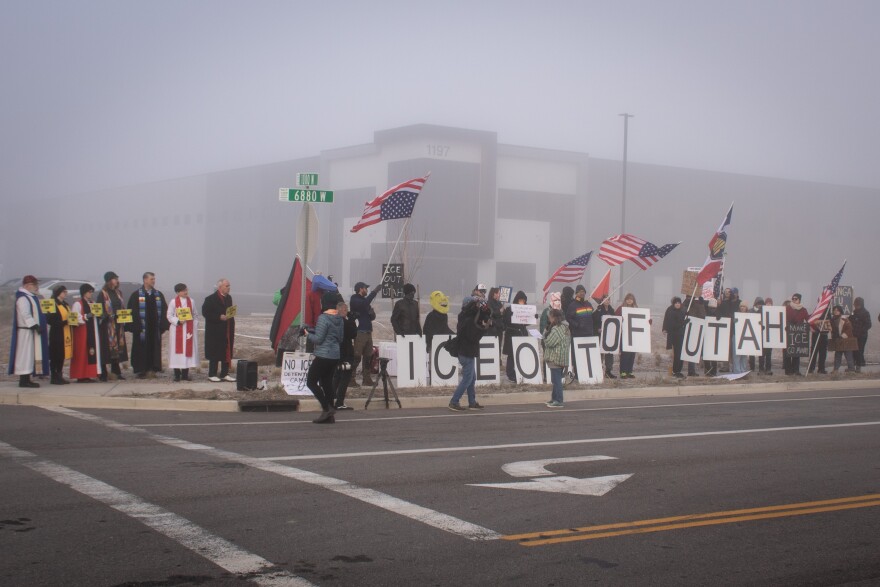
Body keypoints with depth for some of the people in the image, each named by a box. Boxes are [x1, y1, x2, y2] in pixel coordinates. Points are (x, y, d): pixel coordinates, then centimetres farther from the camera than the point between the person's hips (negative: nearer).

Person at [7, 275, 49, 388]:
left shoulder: (30, 296, 16)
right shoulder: (23, 298, -15)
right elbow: (25, 315, -22)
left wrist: (37, 326, 14)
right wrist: (35, 326, -24)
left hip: (32, 330, 10)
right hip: (26, 330, -10)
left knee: (30, 354, 10)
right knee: (25, 353, -7)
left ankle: (26, 379, 13)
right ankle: (24, 380, -6)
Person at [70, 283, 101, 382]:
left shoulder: (91, 304, 18)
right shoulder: (77, 304, -6)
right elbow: (75, 319, -14)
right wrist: (87, 316, -25)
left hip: (92, 332, 8)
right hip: (82, 332, -8)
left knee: (92, 352, 3)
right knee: (82, 353, -8)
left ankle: (88, 375, 7)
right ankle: (81, 376, -5)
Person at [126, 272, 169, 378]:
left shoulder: (159, 295, 10)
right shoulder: (136, 295, -2)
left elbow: (164, 310, 7)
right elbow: (131, 311, -6)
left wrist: (163, 325, -4)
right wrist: (134, 326, -13)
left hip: (155, 328, 4)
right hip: (141, 328, -3)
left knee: (154, 349, 3)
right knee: (141, 349, 0)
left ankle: (152, 369, 8)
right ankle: (140, 370, 6)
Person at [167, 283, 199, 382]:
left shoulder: (191, 301, 9)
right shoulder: (173, 302, -1)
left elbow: (194, 315, 12)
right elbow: (169, 316, -2)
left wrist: (195, 327, 2)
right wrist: (178, 321, -17)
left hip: (189, 329, 3)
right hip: (177, 330, -3)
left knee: (188, 350, 2)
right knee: (177, 351, -3)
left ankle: (185, 374, 8)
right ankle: (177, 375, 3)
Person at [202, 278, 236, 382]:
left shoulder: (228, 298, 13)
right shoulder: (211, 299, -10)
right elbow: (205, 312, -14)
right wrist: (219, 317, -19)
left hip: (227, 331, 7)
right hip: (215, 332, -7)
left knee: (227, 353, 8)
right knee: (215, 354, -2)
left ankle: (224, 374, 15)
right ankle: (212, 375, 6)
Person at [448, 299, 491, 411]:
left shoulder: (465, 318, 8)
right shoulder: (470, 322, -21)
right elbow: (473, 337, -26)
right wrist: (483, 328, -23)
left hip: (467, 353, 10)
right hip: (467, 354, -10)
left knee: (472, 378, 15)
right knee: (467, 379, -6)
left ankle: (472, 402, 21)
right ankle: (454, 402, -5)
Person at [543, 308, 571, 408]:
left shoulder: (555, 329, -17)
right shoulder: (565, 328, 13)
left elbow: (549, 342, -19)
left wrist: (545, 334, 0)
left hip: (555, 359, -10)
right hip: (563, 358, 10)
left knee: (556, 380, -7)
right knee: (556, 380, 16)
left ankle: (558, 401, -8)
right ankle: (554, 399, 22)